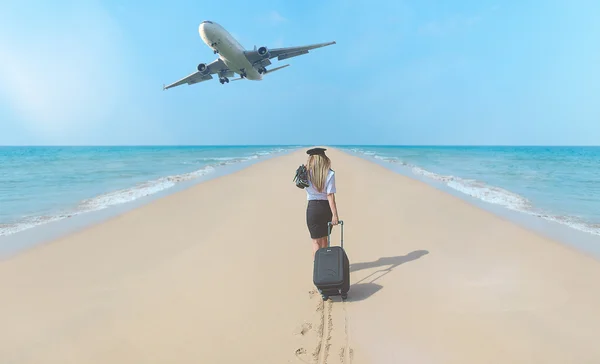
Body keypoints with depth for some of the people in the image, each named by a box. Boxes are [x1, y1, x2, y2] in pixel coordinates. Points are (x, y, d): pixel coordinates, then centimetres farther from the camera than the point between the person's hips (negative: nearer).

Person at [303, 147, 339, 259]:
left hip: (312, 208, -1)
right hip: (326, 208, 1)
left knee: (316, 241, 8)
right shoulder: (329, 174, -9)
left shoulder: (306, 173, -7)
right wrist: (335, 215, -12)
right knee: (324, 239, 21)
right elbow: (330, 196, -13)